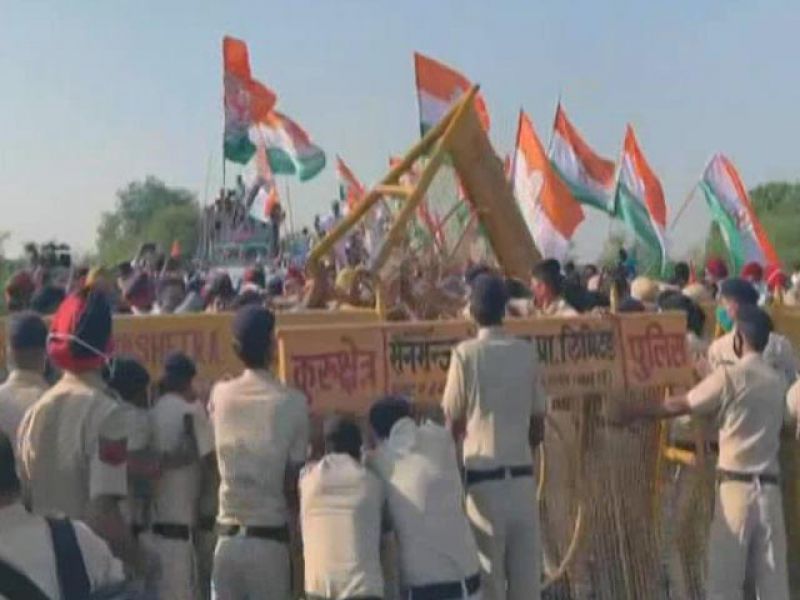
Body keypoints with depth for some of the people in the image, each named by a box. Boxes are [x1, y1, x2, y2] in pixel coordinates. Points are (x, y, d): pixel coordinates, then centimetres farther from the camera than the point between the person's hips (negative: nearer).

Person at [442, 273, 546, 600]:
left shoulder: (466, 354, -8)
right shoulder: (527, 352, 3)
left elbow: (453, 424, -3)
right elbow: (538, 427, 8)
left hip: (484, 478, -3)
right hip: (522, 475, 3)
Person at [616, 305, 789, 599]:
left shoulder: (730, 375, -7)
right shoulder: (777, 381, 11)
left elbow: (679, 405, 0)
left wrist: (631, 411, 12)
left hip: (737, 485, -5)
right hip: (769, 487, 5)